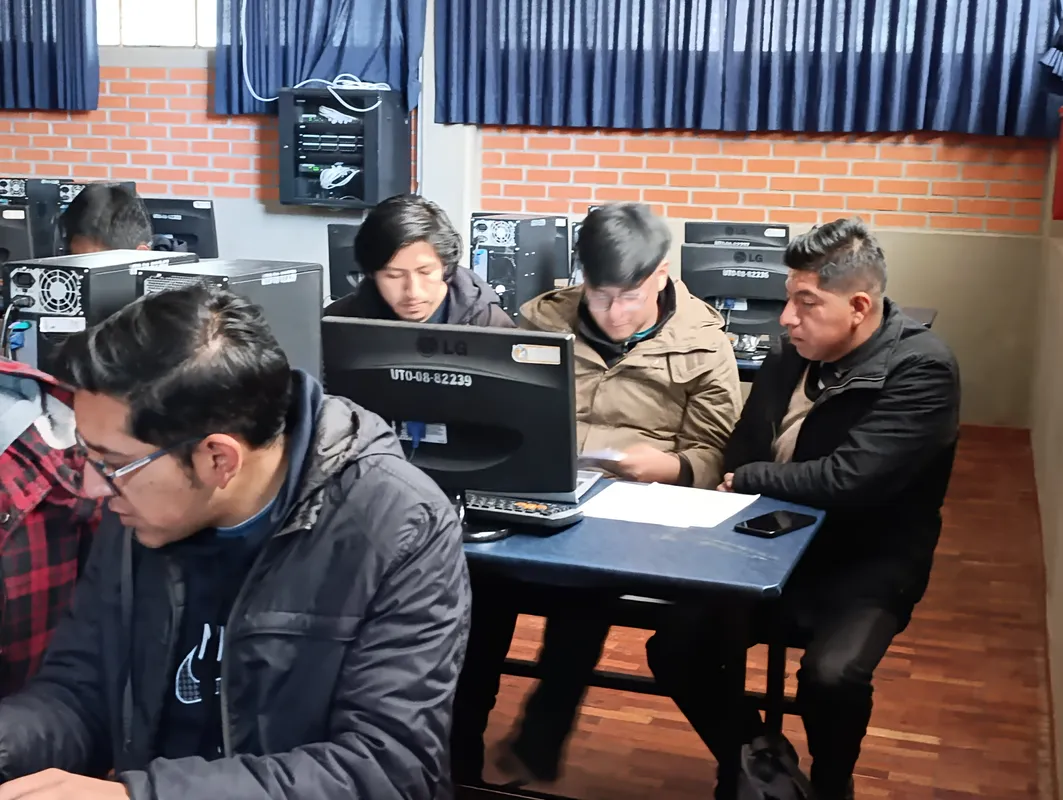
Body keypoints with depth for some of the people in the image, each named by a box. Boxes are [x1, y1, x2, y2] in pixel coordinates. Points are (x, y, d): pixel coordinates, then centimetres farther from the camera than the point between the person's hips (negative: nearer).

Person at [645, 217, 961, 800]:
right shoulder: (790, 354, 2)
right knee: (673, 647, -10)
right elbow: (739, 455, 11)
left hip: (864, 569, -5)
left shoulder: (921, 370, -17)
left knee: (830, 676, -31)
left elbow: (847, 480, -26)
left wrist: (745, 483, -12)